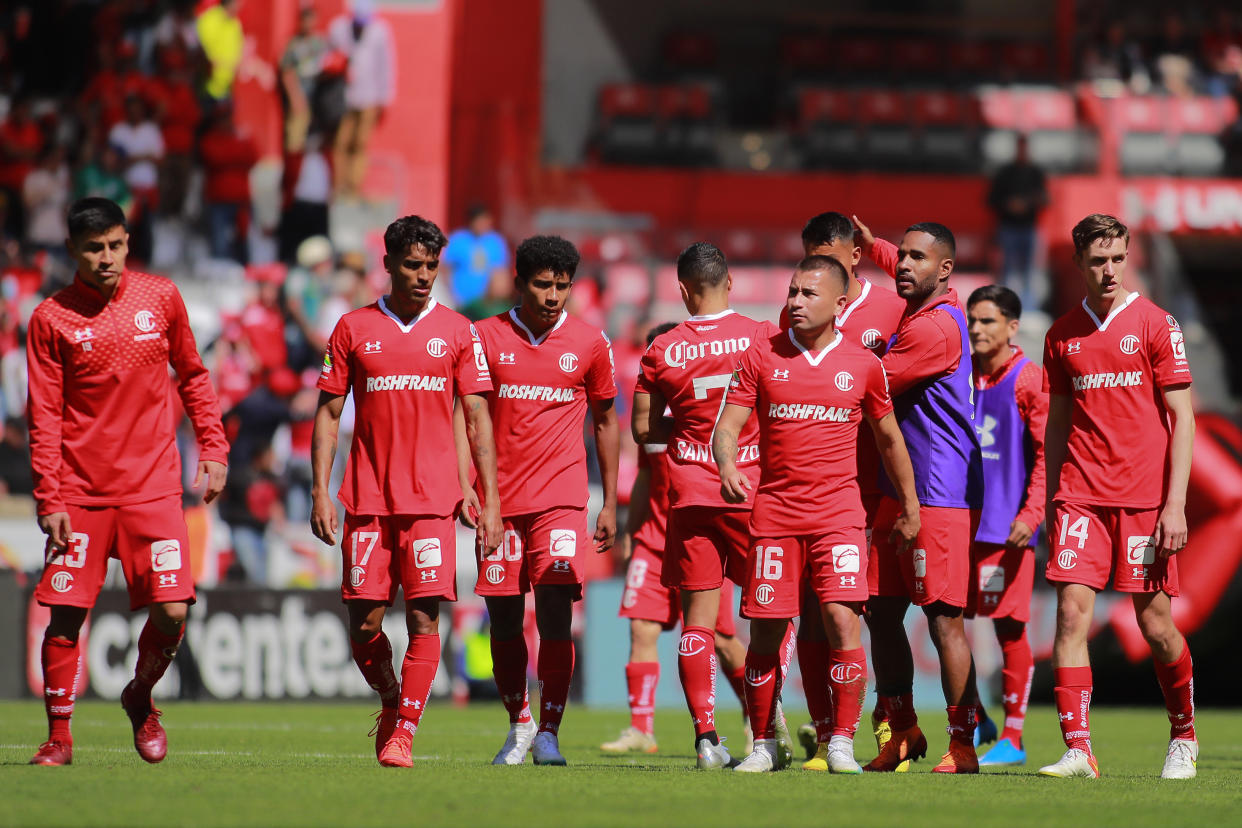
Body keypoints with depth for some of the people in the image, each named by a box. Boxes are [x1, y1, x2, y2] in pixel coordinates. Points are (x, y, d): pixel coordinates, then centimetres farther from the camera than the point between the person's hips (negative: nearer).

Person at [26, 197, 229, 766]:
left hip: (152, 486, 1)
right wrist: (49, 500, -7)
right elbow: (44, 416, -2)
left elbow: (192, 376, 17)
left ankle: (140, 698, 21)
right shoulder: (51, 319, -2)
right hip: (80, 494, -1)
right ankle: (58, 736, 10)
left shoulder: (161, 298, 4)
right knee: (66, 615, -4)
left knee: (171, 612, -8)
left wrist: (213, 448, 10)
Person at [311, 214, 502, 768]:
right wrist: (320, 491, 0)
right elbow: (328, 414, 9)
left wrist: (490, 500, 0)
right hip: (367, 499, 1)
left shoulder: (456, 332, 7)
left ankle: (402, 732, -3)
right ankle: (392, 701, 26)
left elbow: (477, 419, 7)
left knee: (424, 618, -9)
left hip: (432, 497, -1)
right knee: (364, 622, -1)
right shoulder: (353, 329, 6)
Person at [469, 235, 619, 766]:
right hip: (500, 499, 1)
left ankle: (549, 732, -8)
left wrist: (610, 504, 10)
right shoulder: (486, 338, 3)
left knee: (555, 611, -14)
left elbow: (605, 423, 13)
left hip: (561, 499, -1)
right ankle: (519, 726, 22)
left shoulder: (590, 343, 5)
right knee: (503, 621, 5)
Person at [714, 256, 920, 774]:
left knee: (843, 619, -15)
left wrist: (910, 509, 19)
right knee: (765, 631, 3)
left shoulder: (862, 365, 5)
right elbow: (727, 424, 1)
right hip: (773, 512, 1)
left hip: (838, 512, -1)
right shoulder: (762, 357, 5)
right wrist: (727, 466, -20)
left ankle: (842, 744, -9)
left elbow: (888, 438, 16)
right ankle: (762, 745, 16)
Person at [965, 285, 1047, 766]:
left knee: (1009, 627, -3)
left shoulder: (1028, 380, -6)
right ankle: (973, 721, 19)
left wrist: (1032, 513, -17)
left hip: (1007, 526, -6)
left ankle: (1012, 738, 2)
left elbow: (1048, 454, -9)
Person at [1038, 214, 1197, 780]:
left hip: (1145, 495, -3)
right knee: (1071, 611, -10)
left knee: (1155, 623, 0)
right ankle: (1078, 750, -12)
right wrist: (1051, 506, 12)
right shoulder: (1062, 335, 11)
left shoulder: (1155, 324, 0)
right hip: (1080, 494, 3)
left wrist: (1175, 504, -10)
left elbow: (1182, 419, -2)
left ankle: (1184, 737, 22)